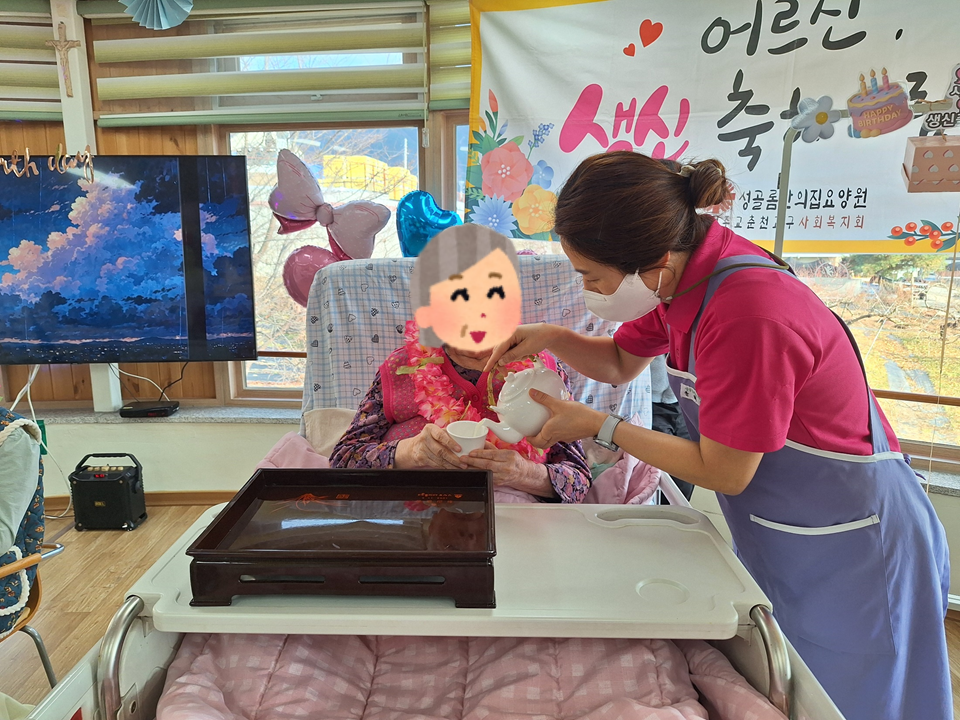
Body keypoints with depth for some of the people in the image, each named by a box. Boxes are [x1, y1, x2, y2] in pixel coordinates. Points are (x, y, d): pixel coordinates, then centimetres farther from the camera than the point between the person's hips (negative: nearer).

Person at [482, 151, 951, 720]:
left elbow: (723, 473, -22)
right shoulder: (681, 270, -7)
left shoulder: (747, 314, -34)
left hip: (849, 551, -7)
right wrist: (552, 339, -9)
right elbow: (621, 363, 10)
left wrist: (597, 426, -15)